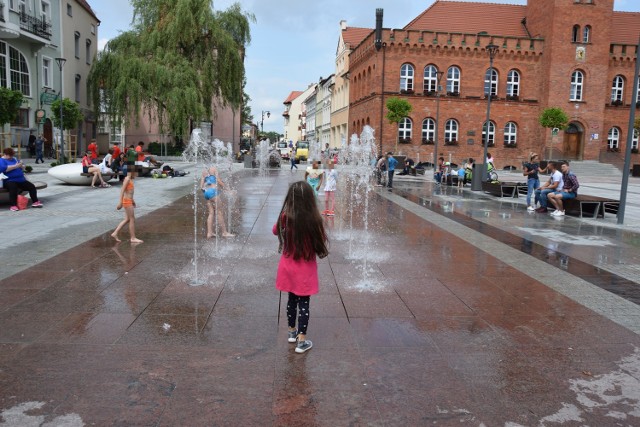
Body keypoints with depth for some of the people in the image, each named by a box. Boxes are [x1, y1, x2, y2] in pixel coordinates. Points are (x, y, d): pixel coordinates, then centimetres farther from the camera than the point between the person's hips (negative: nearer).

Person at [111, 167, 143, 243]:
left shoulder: (130, 179, 14)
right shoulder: (127, 179, -14)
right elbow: (122, 190, -20)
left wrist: (133, 200, 29)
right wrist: (120, 202, -25)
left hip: (129, 201, 10)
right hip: (127, 201, -10)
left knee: (127, 219, 13)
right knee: (132, 219, -4)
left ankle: (115, 233, 15)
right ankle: (133, 238, 2)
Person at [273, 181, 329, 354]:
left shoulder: (285, 217, -13)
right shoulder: (314, 219, -22)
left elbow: (275, 231, 8)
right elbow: (322, 241, -8)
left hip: (288, 267, 3)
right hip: (305, 269, -3)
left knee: (292, 299, 21)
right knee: (303, 303, 9)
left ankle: (292, 331, 38)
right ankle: (302, 341, 16)